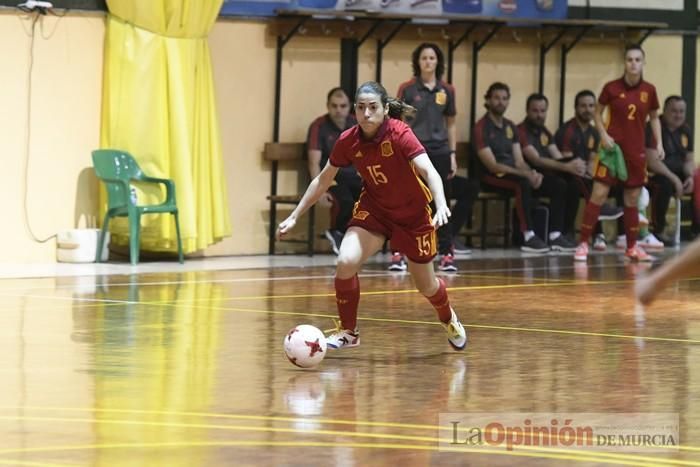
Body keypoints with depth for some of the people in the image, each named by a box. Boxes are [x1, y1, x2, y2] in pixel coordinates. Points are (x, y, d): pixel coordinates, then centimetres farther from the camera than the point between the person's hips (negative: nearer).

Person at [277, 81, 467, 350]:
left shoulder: (400, 134, -27)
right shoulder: (348, 141, -15)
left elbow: (429, 171, -37)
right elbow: (323, 181, 0)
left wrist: (441, 207, -55)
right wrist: (294, 216, 2)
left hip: (413, 214, -2)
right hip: (373, 209, 2)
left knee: (426, 286, 9)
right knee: (346, 261, -23)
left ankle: (449, 320, 45)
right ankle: (348, 332, -2)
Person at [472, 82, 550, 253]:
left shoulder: (510, 127, 15)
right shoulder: (481, 128, -9)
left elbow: (519, 161, 10)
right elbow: (492, 165, -17)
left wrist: (531, 173, -15)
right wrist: (525, 174, -24)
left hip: (512, 174, 7)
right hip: (490, 178, -7)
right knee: (524, 183, -36)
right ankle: (528, 237, -37)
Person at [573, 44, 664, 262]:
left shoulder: (649, 90, 0)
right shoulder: (611, 88, -7)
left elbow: (654, 117, 13)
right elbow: (598, 112, 5)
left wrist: (659, 143, 4)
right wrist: (603, 134, -9)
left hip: (636, 152, 3)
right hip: (612, 147, -3)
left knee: (632, 199, 9)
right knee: (599, 194, -8)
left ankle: (632, 247, 19)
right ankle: (583, 243, -5)